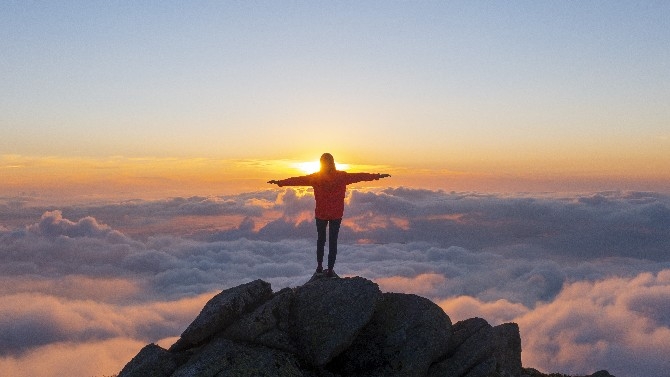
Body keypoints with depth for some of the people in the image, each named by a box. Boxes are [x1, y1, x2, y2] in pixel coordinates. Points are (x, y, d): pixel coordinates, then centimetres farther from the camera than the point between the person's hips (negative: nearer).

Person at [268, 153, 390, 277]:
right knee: (333, 241, 8)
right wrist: (377, 176, 8)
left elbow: (297, 180, -5)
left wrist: (280, 182, 3)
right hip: (336, 214, 0)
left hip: (321, 213, 1)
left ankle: (319, 266, 22)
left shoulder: (315, 177, -8)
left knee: (320, 239, 19)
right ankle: (330, 269, 8)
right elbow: (360, 176, -2)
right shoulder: (342, 176, -8)